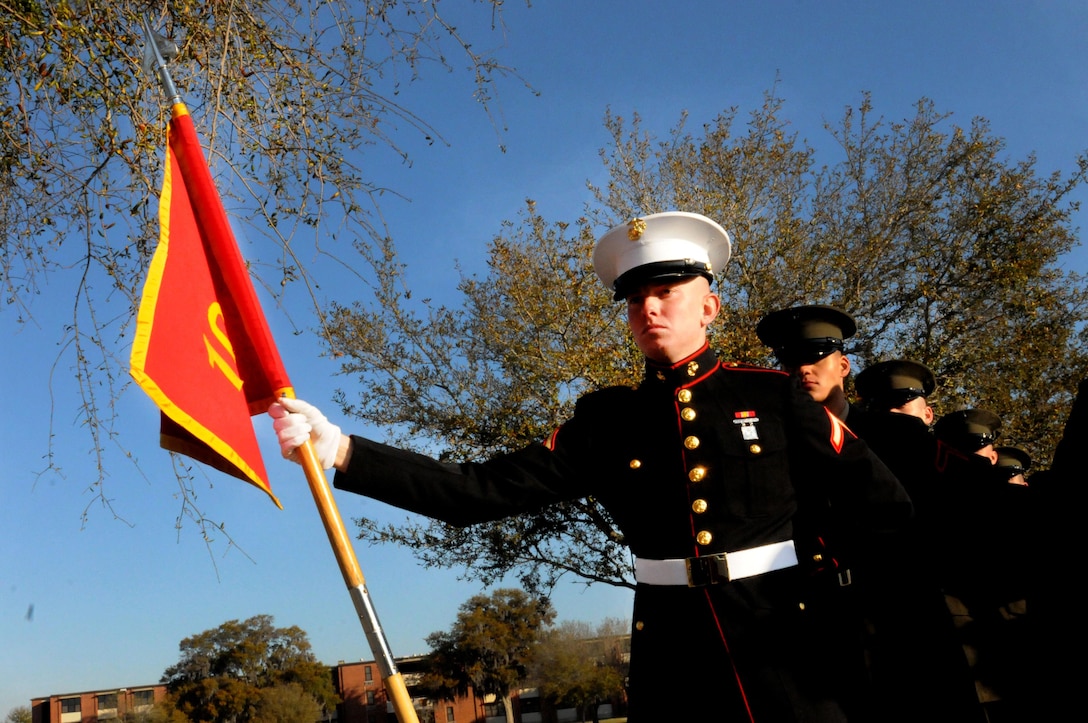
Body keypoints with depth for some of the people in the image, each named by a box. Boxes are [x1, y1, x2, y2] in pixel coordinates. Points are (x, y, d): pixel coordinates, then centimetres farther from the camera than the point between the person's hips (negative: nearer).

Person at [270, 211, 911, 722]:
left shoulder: (774, 397, -2)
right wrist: (336, 448, -12)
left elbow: (884, 501, 0)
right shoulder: (606, 420, 2)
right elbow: (484, 489, -5)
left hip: (785, 657, -1)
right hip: (672, 660, 2)